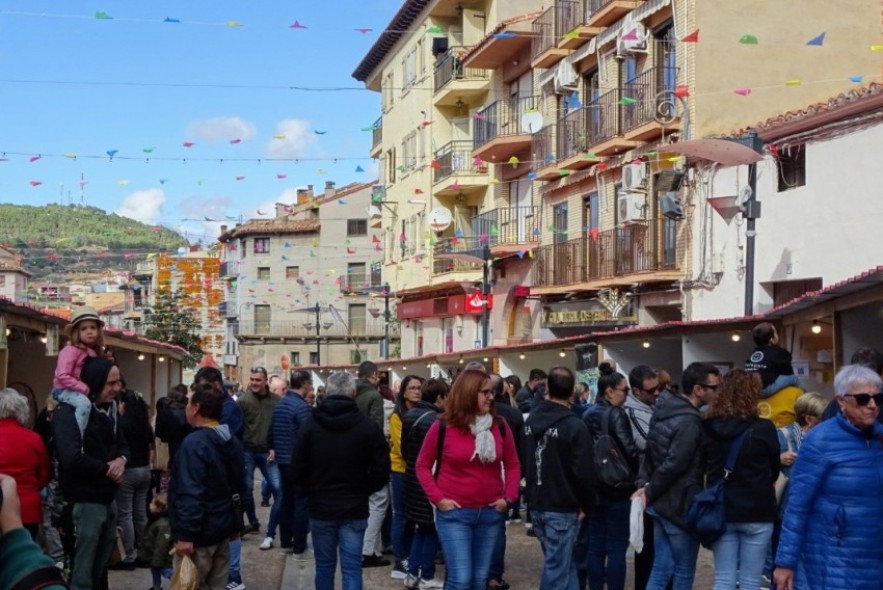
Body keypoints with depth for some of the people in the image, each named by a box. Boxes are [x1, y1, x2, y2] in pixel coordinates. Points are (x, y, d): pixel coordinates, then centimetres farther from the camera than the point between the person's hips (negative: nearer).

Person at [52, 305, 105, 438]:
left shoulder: (93, 352, 8)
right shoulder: (71, 350, -17)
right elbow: (62, 376, -24)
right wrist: (84, 388, -24)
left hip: (81, 391, 9)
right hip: (64, 390, -9)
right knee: (85, 404, -35)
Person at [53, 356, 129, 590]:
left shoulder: (109, 408, 11)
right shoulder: (70, 411, -17)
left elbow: (122, 444, 18)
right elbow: (72, 458, -29)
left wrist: (121, 460, -7)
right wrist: (106, 469, -14)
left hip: (108, 498, 8)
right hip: (84, 501, -8)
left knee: (100, 567, 18)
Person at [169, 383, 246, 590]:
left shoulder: (194, 443, -20)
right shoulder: (232, 441, 10)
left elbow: (191, 493, -25)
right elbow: (239, 487, 18)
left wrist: (185, 534, -23)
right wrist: (234, 523, 25)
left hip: (199, 533, -9)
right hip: (223, 527, 9)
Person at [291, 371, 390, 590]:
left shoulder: (311, 427, -3)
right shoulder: (369, 428, -7)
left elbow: (298, 472, -1)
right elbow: (381, 473, -6)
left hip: (320, 509, 1)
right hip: (354, 510, -1)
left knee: (324, 566, 13)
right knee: (352, 568, 0)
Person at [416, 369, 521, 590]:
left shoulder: (499, 426, 2)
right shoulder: (443, 426, -6)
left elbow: (513, 465, 12)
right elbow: (423, 465, 2)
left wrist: (509, 497, 0)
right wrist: (438, 498, -7)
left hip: (490, 513, 4)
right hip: (454, 513, -4)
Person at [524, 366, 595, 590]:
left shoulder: (531, 420, 6)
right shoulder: (574, 426, -17)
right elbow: (583, 472, -16)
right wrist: (587, 505, -3)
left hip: (537, 505, 7)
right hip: (562, 508, -7)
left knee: (564, 563, 16)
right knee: (557, 567, -2)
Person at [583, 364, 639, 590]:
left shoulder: (588, 414, 8)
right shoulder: (616, 414, -15)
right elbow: (630, 451, -19)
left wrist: (591, 477, 17)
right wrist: (636, 477, -1)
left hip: (594, 487, 7)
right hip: (617, 488, -7)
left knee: (595, 546, 11)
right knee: (616, 547, -1)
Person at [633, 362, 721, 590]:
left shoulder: (664, 410, 9)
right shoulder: (689, 422, -21)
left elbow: (650, 453, 11)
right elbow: (673, 465, -24)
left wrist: (644, 484, 2)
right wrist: (649, 493, -12)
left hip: (661, 503, 8)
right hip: (681, 505, -8)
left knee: (661, 568, 12)